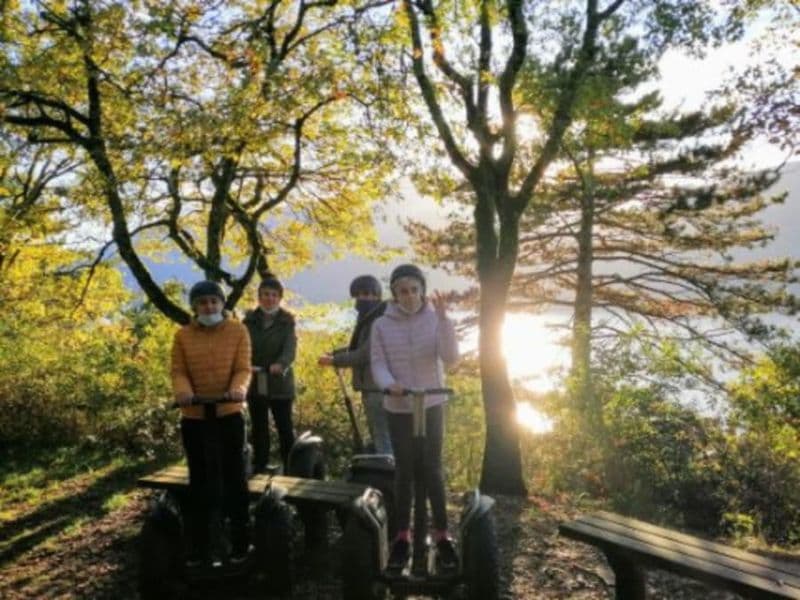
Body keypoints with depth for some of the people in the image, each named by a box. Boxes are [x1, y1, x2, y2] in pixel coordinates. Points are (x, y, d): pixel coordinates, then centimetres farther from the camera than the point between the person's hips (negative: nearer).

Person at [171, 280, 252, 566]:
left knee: (234, 477, 8)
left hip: (229, 415, -1)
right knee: (199, 481, 13)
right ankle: (198, 546, 23)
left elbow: (243, 368, -7)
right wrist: (183, 391, -24)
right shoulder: (182, 335, 1)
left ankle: (240, 542, 21)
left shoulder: (238, 331, -3)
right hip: (194, 417, 2)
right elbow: (178, 371, -2)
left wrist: (238, 389, -28)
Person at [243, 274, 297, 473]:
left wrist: (280, 364, -38)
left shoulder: (287, 321, -2)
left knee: (285, 428, 2)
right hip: (255, 383, 3)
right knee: (259, 429, 12)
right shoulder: (249, 320, 5)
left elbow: (290, 349, -16)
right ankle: (259, 467, 23)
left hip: (280, 384, -2)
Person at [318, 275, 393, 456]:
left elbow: (366, 354, -22)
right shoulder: (367, 318, 14)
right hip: (371, 388, 11)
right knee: (377, 438, 19)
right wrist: (332, 353, 8)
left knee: (384, 442, -8)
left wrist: (334, 361, -17)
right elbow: (356, 347, 22)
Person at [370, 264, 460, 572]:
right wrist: (389, 384, -28)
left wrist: (443, 318, -26)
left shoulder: (435, 319, -7)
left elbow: (450, 358, -17)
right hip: (398, 408, 1)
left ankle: (442, 535, 17)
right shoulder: (382, 325, -5)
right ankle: (402, 535, 22)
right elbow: (378, 363, -7)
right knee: (404, 471, 10)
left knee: (433, 470, 4)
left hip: (432, 405, -1)